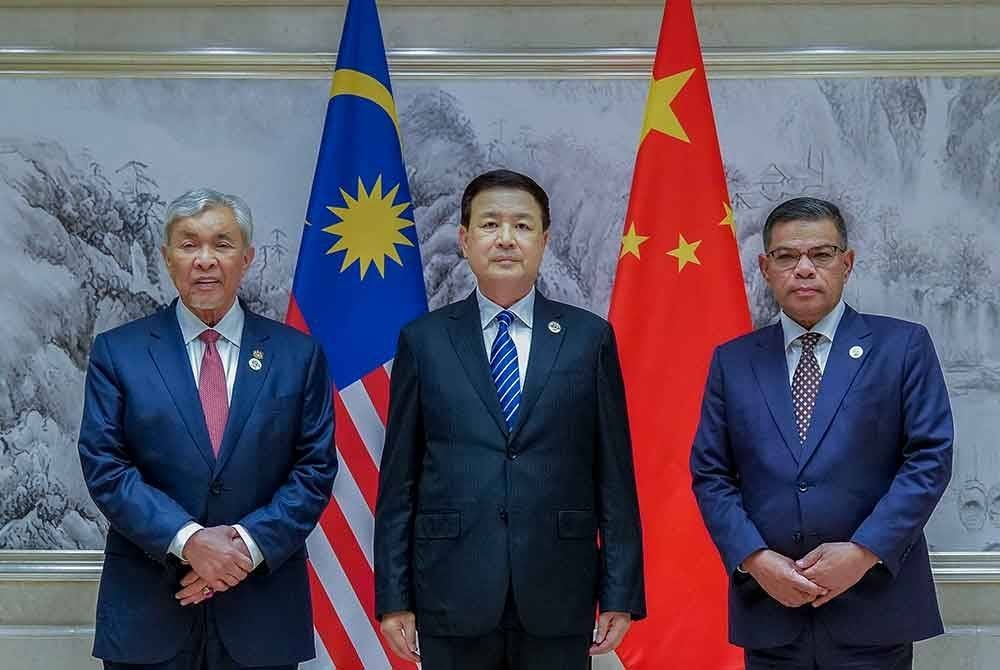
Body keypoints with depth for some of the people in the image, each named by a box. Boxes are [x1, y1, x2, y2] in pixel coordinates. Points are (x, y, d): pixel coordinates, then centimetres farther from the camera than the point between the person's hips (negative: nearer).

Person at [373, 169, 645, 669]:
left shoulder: (589, 338, 4)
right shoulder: (423, 341, 4)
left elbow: (614, 474, 3)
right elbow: (398, 479, 4)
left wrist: (621, 594, -1)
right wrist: (393, 598, 0)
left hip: (559, 596, 0)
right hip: (452, 596, 0)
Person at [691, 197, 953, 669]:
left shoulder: (904, 346, 2)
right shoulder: (733, 361, 8)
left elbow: (930, 458, -4)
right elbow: (710, 474, 5)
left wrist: (864, 552, -13)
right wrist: (754, 559, -10)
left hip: (873, 607, -2)